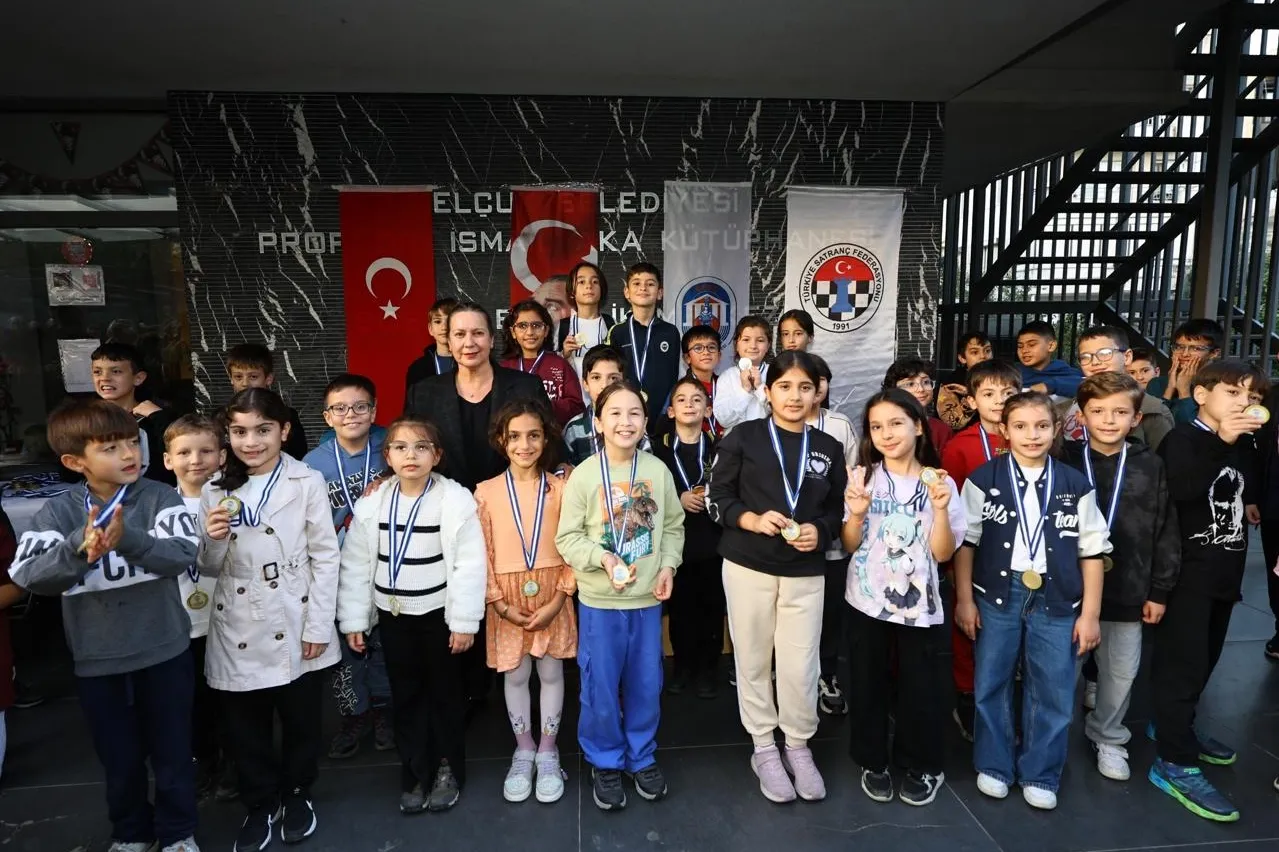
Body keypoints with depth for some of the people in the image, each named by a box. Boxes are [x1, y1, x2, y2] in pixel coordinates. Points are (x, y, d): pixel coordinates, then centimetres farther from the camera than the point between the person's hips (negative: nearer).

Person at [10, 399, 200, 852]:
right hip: (97, 661, 1)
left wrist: (127, 539, -40)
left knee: (172, 752, 14)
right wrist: (81, 548, -37)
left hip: (163, 652, -1)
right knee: (120, 759, 19)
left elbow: (182, 555, -23)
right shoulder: (57, 511, -6)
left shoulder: (160, 498, -11)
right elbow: (28, 576, -18)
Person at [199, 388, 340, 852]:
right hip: (237, 631, 3)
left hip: (294, 627, -2)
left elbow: (325, 557, -7)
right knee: (245, 727, 14)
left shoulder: (308, 482, -7)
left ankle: (296, 794, 38)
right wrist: (212, 539, -15)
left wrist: (318, 626, -10)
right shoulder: (215, 491, 3)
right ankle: (260, 804, 37)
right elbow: (210, 568, 7)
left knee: (301, 720, 13)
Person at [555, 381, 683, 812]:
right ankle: (605, 763, 32)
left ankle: (643, 758, 37)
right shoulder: (584, 475, -12)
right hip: (600, 602, -2)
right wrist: (602, 557, -23)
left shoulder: (658, 471, -3)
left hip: (648, 599, 3)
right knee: (600, 688, 9)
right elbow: (566, 538, -9)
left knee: (646, 685, 16)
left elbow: (673, 526, 7)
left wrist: (668, 565, -5)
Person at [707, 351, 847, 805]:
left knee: (801, 667, 3)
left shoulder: (829, 448, 6)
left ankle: (798, 746, 28)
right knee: (753, 660, 9)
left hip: (806, 572, 2)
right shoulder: (743, 437, -2)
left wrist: (819, 531, -8)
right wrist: (751, 519, -18)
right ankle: (764, 748, 29)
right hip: (748, 566, -1)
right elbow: (718, 498, -2)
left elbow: (838, 508, 11)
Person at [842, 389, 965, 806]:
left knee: (920, 687, 9)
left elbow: (942, 553, -6)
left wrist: (940, 508, -20)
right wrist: (856, 513, -18)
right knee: (868, 685, 10)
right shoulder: (861, 477, -2)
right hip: (867, 600, 1)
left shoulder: (940, 483, -3)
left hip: (918, 604, -1)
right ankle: (874, 763, 30)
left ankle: (924, 767, 31)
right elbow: (850, 545, 0)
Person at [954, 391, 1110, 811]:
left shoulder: (1076, 484, 3)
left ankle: (1039, 775, 28)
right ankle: (994, 765, 28)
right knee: (991, 685, 10)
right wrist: (964, 599, -2)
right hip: (996, 596, -1)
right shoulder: (983, 479, -3)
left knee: (1053, 693, 10)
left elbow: (1092, 550, 5)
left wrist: (1090, 613, 2)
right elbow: (965, 541, 0)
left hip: (1056, 601, 1)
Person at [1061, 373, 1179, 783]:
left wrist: (1159, 590, 3)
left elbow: (1166, 532, 3)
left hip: (1127, 589, 2)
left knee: (1122, 669, 15)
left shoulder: (1150, 465, -2)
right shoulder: (1065, 461, -7)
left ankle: (1108, 737, 38)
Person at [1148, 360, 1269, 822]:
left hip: (1224, 572, 8)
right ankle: (1174, 764, 2)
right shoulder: (1183, 438, -12)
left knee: (1205, 659, 19)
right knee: (1183, 663, -5)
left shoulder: (1245, 445, 11)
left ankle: (1175, 726, 36)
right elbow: (1182, 490, -30)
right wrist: (1221, 443, -33)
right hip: (1187, 571, -8)